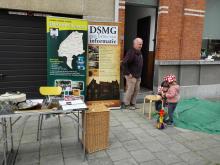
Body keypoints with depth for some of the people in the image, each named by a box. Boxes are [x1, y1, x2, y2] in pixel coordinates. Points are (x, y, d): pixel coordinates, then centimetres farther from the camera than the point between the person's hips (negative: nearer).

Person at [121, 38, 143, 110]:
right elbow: (124, 63, -25)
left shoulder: (139, 52, 11)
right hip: (131, 76, -9)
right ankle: (126, 104, 15)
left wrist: (139, 74, 16)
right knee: (130, 90, -1)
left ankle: (133, 103, 26)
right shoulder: (131, 52, -18)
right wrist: (128, 73, -21)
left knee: (136, 90, 13)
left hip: (138, 76, 9)